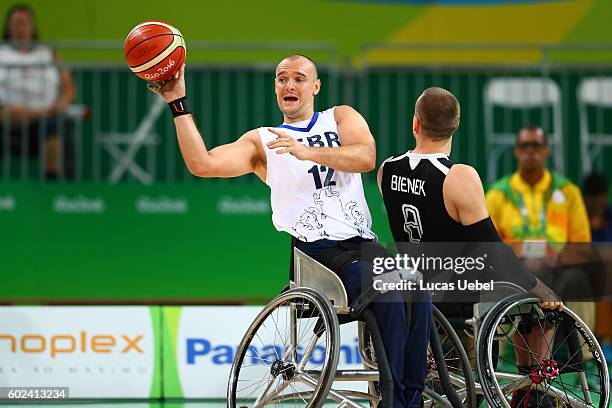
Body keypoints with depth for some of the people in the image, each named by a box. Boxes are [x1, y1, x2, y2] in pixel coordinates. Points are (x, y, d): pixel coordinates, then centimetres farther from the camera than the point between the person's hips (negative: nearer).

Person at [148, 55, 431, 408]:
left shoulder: (341, 117, 20)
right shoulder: (262, 141, 18)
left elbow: (366, 157, -3)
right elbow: (202, 164, 3)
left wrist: (306, 151, -16)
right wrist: (179, 104, 0)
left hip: (362, 243, 2)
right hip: (318, 249, -2)